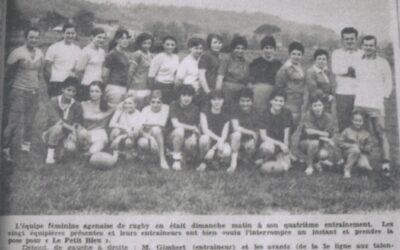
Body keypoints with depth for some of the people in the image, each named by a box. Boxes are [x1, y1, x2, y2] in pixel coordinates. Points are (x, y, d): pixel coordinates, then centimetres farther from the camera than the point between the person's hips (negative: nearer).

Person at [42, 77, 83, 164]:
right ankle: (50, 155, -20)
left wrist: (73, 132, -23)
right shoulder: (54, 101, -8)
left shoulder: (77, 106, -2)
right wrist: (70, 127, -29)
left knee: (71, 147, -31)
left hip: (68, 133, 1)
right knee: (58, 127, -36)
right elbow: (55, 119, -20)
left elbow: (77, 123, -2)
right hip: (51, 132, -1)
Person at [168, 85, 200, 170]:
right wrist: (192, 128, -15)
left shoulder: (195, 109, 0)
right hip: (175, 136, -2)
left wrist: (194, 136, -22)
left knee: (190, 144, -32)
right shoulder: (174, 105, -6)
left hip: (189, 137, 2)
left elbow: (196, 127, -1)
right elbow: (175, 124, -16)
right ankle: (176, 159, -21)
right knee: (179, 130, -36)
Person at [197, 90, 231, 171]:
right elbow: (205, 130, -13)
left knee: (226, 153, -34)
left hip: (219, 142, 2)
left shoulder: (225, 116, 4)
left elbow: (224, 135, -6)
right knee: (205, 137, -38)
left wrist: (213, 149, -22)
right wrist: (218, 139, -28)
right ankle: (204, 161, -9)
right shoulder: (205, 111, 0)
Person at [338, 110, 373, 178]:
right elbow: (341, 143, -3)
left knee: (364, 164, -33)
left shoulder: (366, 133, 5)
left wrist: (361, 147, -17)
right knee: (355, 149, -39)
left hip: (362, 153, 1)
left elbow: (369, 147, 4)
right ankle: (347, 169, -25)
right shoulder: (347, 131, 0)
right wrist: (352, 145, -16)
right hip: (348, 152, -1)